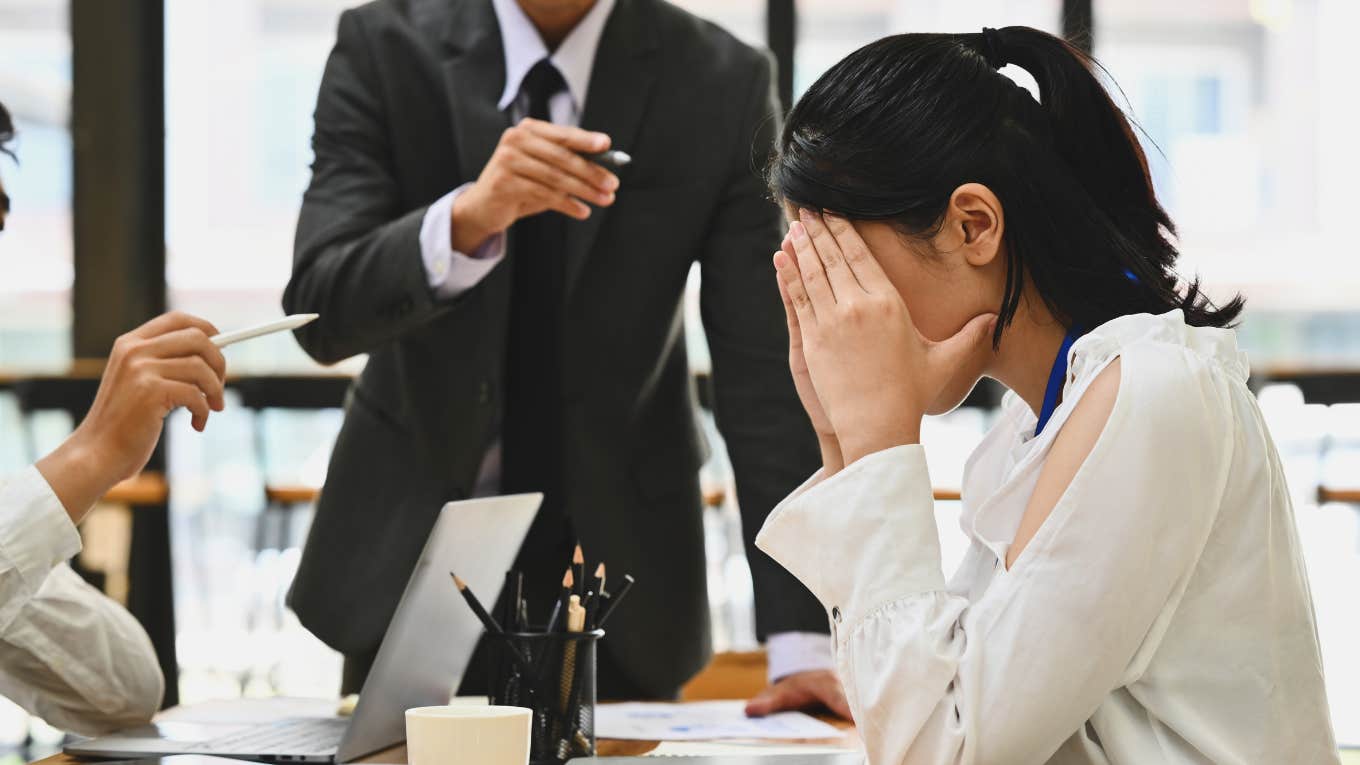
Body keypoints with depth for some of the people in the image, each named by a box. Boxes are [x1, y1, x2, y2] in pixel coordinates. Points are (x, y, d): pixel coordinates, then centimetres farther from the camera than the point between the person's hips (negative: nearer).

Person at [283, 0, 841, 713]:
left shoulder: (722, 85, -10)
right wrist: (468, 217, -39)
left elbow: (764, 370, -13)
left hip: (618, 555, 0)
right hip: (410, 554, 0)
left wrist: (801, 642, -20)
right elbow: (321, 311, -19)